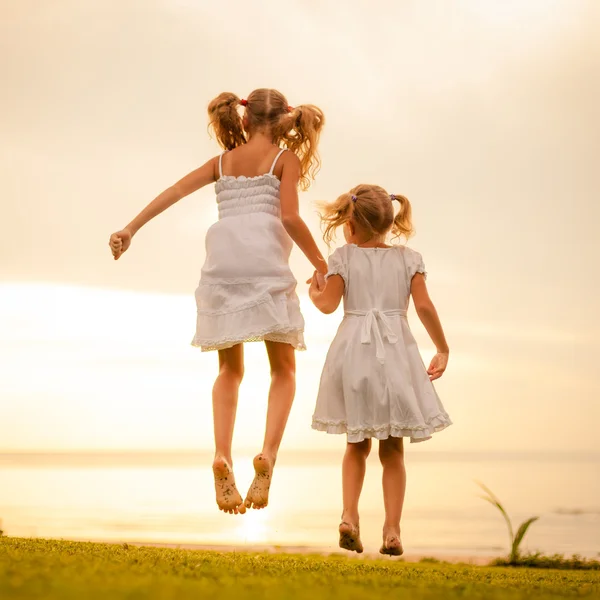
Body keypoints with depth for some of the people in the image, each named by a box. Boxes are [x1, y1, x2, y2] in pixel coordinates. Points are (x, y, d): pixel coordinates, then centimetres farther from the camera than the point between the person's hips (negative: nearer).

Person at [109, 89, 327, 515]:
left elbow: (175, 191, 10)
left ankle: (222, 455, -7)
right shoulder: (285, 158, 11)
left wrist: (131, 229, 7)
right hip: (265, 260, -3)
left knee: (230, 370, 14)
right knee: (284, 370, 6)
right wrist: (320, 264, 6)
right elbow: (289, 216, -3)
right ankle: (268, 453, -17)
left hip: (221, 262, 3)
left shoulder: (222, 162, 21)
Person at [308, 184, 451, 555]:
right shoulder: (408, 258, 5)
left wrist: (314, 293, 17)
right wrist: (443, 349, 5)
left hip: (354, 353, 0)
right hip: (395, 354, 0)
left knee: (358, 444, 16)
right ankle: (392, 530, 2)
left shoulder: (344, 258, 2)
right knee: (392, 450, 7)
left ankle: (350, 516, -1)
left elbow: (329, 304, -5)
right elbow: (424, 306, -3)